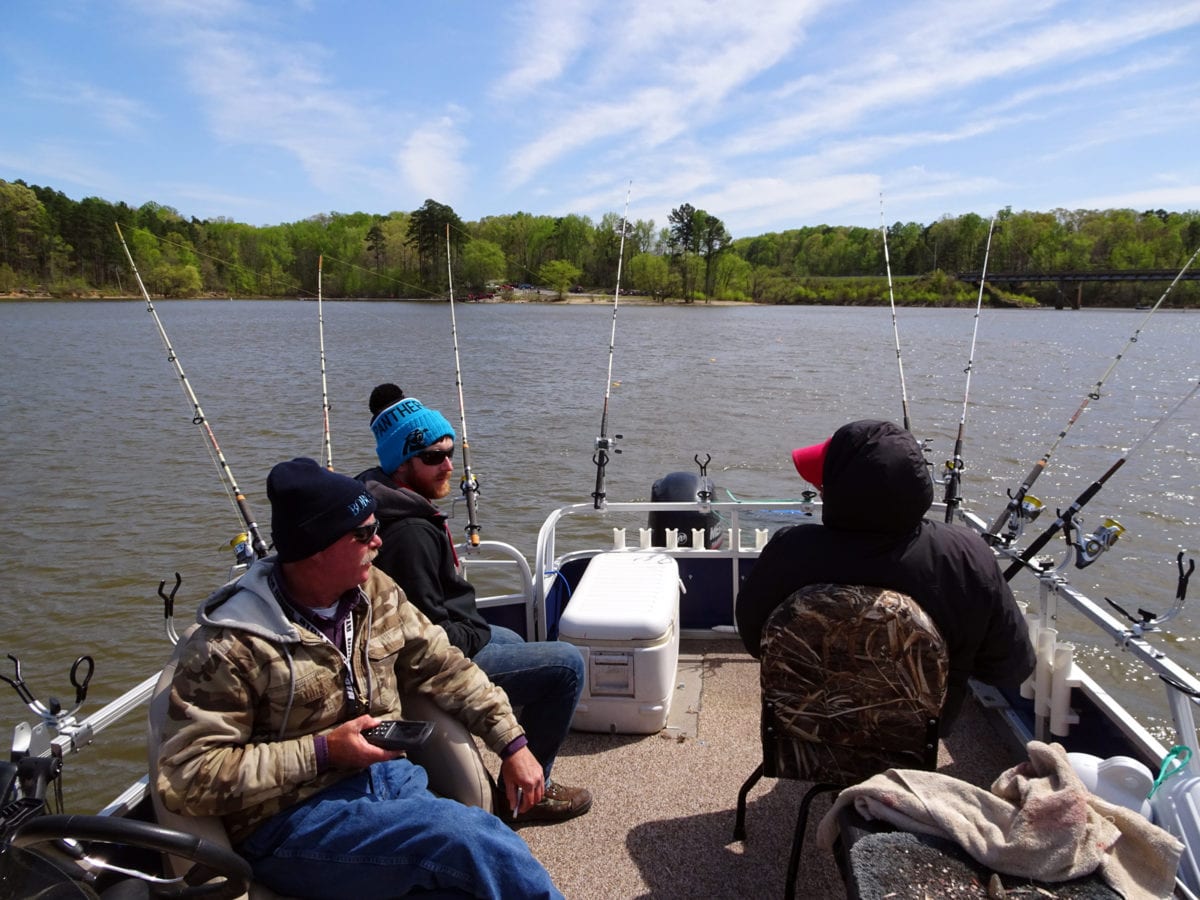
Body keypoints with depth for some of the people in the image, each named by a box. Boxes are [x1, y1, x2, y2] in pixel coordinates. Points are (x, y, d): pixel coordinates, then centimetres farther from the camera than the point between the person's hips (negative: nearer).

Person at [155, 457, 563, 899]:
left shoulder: (375, 592, 4)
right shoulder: (230, 644, -15)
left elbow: (444, 667, 11)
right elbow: (184, 778, -14)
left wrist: (512, 742, 3)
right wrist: (321, 753, -19)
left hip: (390, 778, 6)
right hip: (291, 819, -5)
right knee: (472, 836, -27)